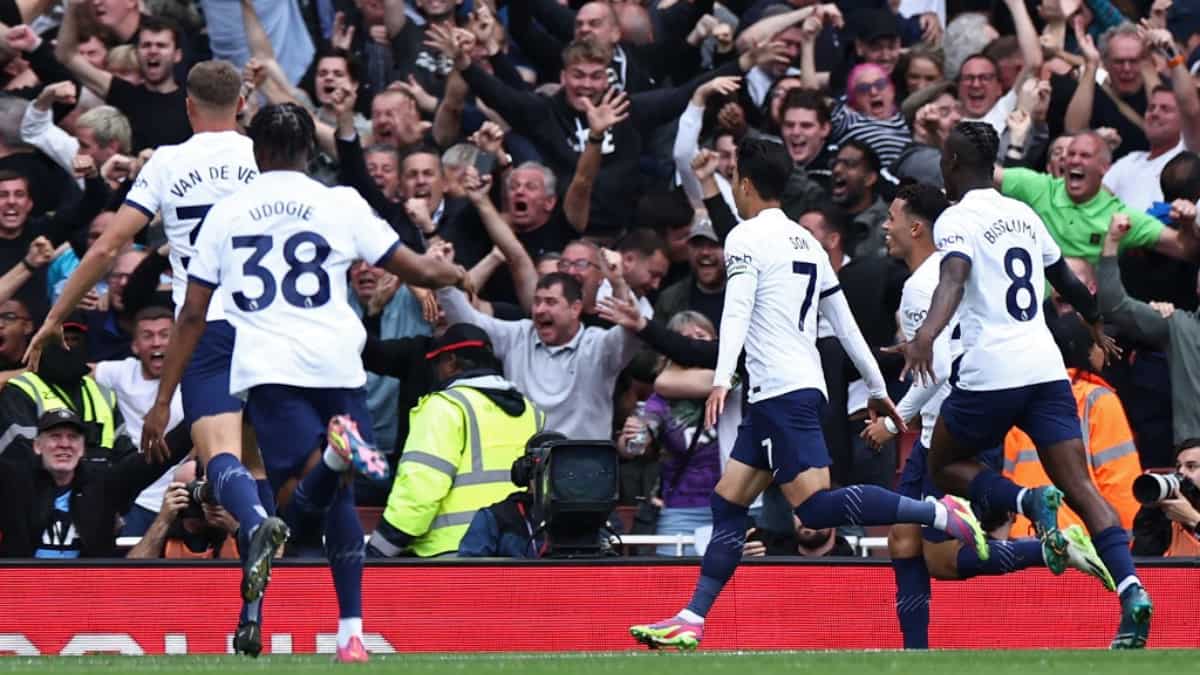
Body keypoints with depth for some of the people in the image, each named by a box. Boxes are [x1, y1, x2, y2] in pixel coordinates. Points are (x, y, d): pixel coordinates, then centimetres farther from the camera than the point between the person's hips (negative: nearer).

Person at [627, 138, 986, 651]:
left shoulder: (747, 238, -5)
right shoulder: (806, 242, 19)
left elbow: (737, 310, -20)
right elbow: (843, 320, 21)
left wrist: (722, 379, -31)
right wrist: (877, 388, 25)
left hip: (782, 391, -9)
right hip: (780, 394, 9)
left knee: (815, 506, -17)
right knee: (727, 503, 9)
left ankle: (939, 513, -24)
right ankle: (691, 621, 7)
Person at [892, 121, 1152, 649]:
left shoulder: (956, 220, -3)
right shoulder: (1023, 215, 17)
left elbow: (953, 278, -24)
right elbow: (1066, 279, 31)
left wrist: (926, 334, -41)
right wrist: (1096, 325, 50)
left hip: (990, 373, -5)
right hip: (1046, 367, 5)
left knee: (946, 467, 16)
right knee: (1079, 486, 0)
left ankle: (1031, 502, -13)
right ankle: (1131, 589, -22)